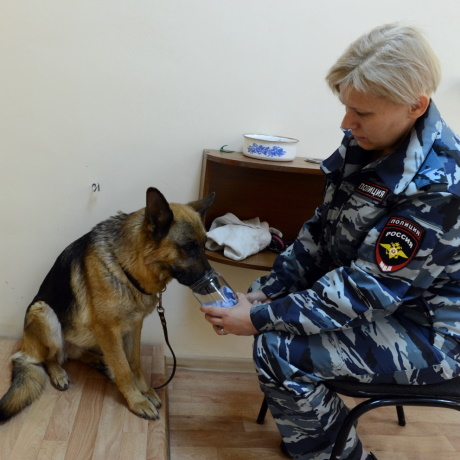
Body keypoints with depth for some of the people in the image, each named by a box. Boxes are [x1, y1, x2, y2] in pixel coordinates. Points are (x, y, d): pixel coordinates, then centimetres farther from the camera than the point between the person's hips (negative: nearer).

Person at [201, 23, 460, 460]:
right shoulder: (365, 144, -6)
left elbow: (367, 291, -28)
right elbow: (321, 230, 1)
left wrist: (260, 319, -24)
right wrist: (265, 291, -6)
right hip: (377, 291, 8)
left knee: (279, 352, -18)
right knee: (275, 298, 8)